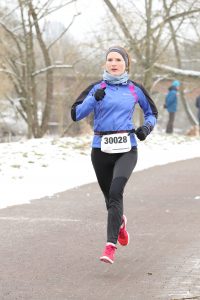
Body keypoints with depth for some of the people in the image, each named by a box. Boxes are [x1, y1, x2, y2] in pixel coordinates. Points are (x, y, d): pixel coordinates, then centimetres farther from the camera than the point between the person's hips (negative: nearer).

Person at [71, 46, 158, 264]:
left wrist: (147, 127, 0)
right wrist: (94, 99, -19)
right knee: (110, 196, 12)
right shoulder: (97, 88, 4)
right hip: (101, 150, 1)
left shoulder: (135, 89, 7)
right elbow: (76, 114, -4)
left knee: (116, 191, -23)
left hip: (126, 150, -1)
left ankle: (111, 246, -25)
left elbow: (152, 112, 21)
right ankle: (120, 222, 48)